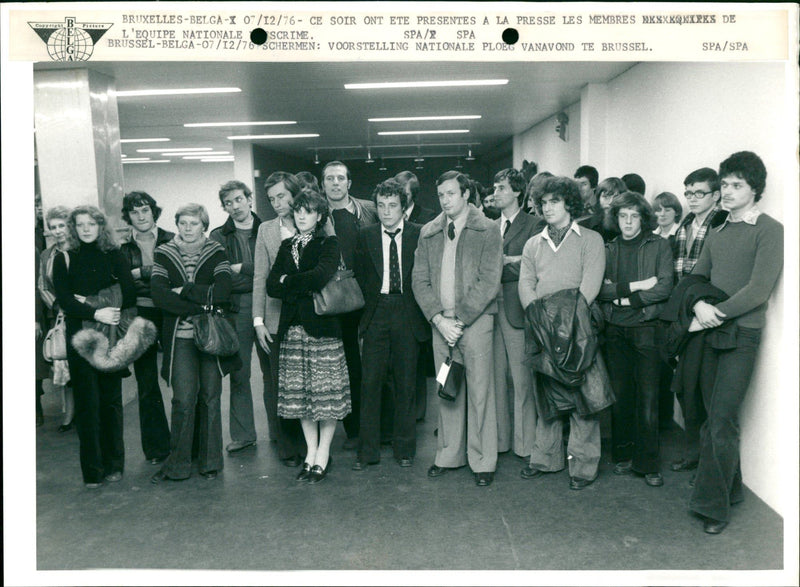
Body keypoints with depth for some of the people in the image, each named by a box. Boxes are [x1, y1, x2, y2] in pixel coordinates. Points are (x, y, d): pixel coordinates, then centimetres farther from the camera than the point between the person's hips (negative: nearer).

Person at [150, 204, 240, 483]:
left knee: (210, 396, 4)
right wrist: (201, 306, -13)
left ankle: (209, 462, 17)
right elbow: (159, 296, -8)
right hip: (180, 337, 0)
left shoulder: (216, 253, 4)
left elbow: (222, 292, -11)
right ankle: (177, 464, 8)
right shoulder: (163, 254, 6)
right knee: (183, 399, -5)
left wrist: (184, 290, -9)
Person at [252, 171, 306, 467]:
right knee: (279, 385, 4)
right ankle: (287, 447, 17)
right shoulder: (266, 229, 8)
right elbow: (260, 277, 6)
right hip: (277, 318, 1)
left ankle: (309, 446, 18)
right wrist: (258, 320, 1)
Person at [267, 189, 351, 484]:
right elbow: (271, 286, 4)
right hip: (292, 327, 5)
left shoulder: (328, 244, 1)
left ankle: (323, 455, 12)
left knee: (326, 392, -1)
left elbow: (320, 276, -18)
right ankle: (310, 452, 20)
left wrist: (288, 282, -5)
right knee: (300, 393, 7)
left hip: (322, 325, -4)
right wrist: (305, 290, -9)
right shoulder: (287, 246, 15)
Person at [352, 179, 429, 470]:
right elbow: (359, 276, 10)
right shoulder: (366, 236, 6)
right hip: (375, 313, 1)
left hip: (407, 315, -1)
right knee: (370, 381, 0)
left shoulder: (419, 235, 1)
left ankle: (404, 447, 20)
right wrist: (371, 303, 3)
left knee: (406, 382, 6)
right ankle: (367, 449, 11)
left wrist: (418, 310, -2)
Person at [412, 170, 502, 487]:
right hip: (440, 322, 4)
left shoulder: (487, 230, -1)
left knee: (479, 390, 0)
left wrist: (459, 318, -12)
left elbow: (488, 282, -8)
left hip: (476, 320, -3)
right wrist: (439, 318, -6)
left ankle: (482, 461, 12)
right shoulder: (429, 233, 11)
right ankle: (449, 455, 23)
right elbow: (419, 279, 7)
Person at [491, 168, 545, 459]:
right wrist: (513, 260, -4)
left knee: (521, 378, -1)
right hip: (491, 309, 5)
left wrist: (504, 264, -10)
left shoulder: (534, 225, 0)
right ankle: (498, 439, 19)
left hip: (517, 310, -5)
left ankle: (525, 443, 9)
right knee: (495, 376, 9)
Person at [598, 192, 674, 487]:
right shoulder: (609, 249, 11)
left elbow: (664, 287, -7)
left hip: (647, 327, -2)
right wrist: (634, 286, -11)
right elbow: (598, 288, 0)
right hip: (615, 330, 3)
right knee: (620, 395, 7)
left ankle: (647, 463, 6)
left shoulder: (659, 246, 4)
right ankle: (623, 456, 19)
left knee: (647, 397, -3)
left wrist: (621, 294, -8)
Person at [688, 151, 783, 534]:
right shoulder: (717, 233, 15)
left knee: (721, 420, -8)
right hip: (711, 333, 6)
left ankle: (714, 505, 3)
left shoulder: (769, 230, -6)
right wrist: (700, 304, -9)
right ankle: (729, 490, 25)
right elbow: (696, 277, 12)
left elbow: (758, 290, -14)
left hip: (741, 335, -6)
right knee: (714, 418, 10)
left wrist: (715, 314, -15)